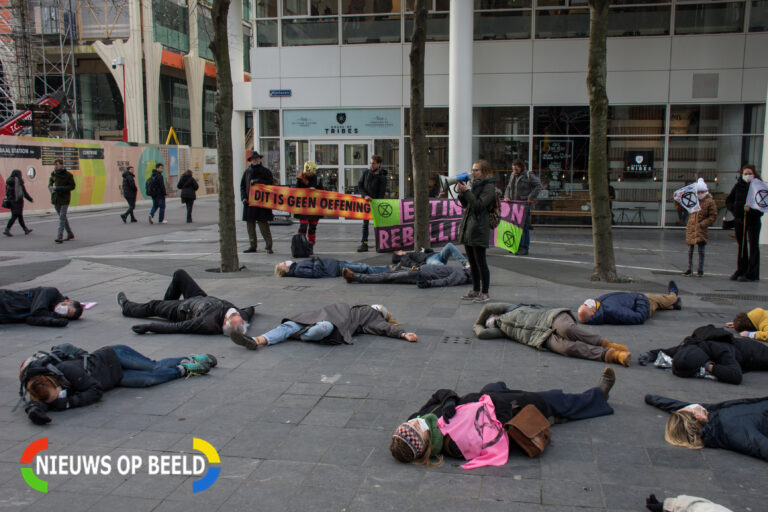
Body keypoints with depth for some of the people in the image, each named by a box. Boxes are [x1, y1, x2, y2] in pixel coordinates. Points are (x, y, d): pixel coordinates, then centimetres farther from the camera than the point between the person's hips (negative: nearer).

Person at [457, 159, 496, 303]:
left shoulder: (489, 187, -8)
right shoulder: (476, 184, 19)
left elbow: (479, 204, -19)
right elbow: (466, 205, 18)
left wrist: (466, 191, -16)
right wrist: (461, 193, 2)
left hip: (479, 228, -9)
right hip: (467, 226, 9)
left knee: (480, 262, -5)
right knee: (472, 262, 13)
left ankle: (485, 293, 2)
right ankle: (475, 291, 21)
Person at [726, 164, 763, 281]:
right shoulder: (738, 186, 4)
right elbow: (728, 200, 12)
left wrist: (751, 209, -26)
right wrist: (734, 210, -4)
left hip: (753, 220, -4)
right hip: (739, 219, 4)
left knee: (753, 245, -1)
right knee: (741, 245, 12)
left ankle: (751, 274, 1)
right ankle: (741, 270, 23)